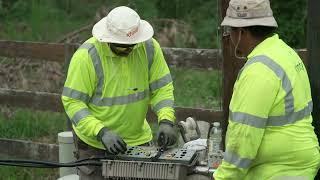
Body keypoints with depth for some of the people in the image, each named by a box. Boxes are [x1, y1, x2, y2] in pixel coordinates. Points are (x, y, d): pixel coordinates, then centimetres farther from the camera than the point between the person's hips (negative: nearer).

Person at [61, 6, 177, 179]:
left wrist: (166, 121, -20)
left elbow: (162, 88, -3)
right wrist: (102, 132, -30)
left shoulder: (149, 47, -8)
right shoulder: (86, 56, -20)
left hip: (139, 140, 4)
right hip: (95, 144, -4)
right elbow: (72, 102, -19)